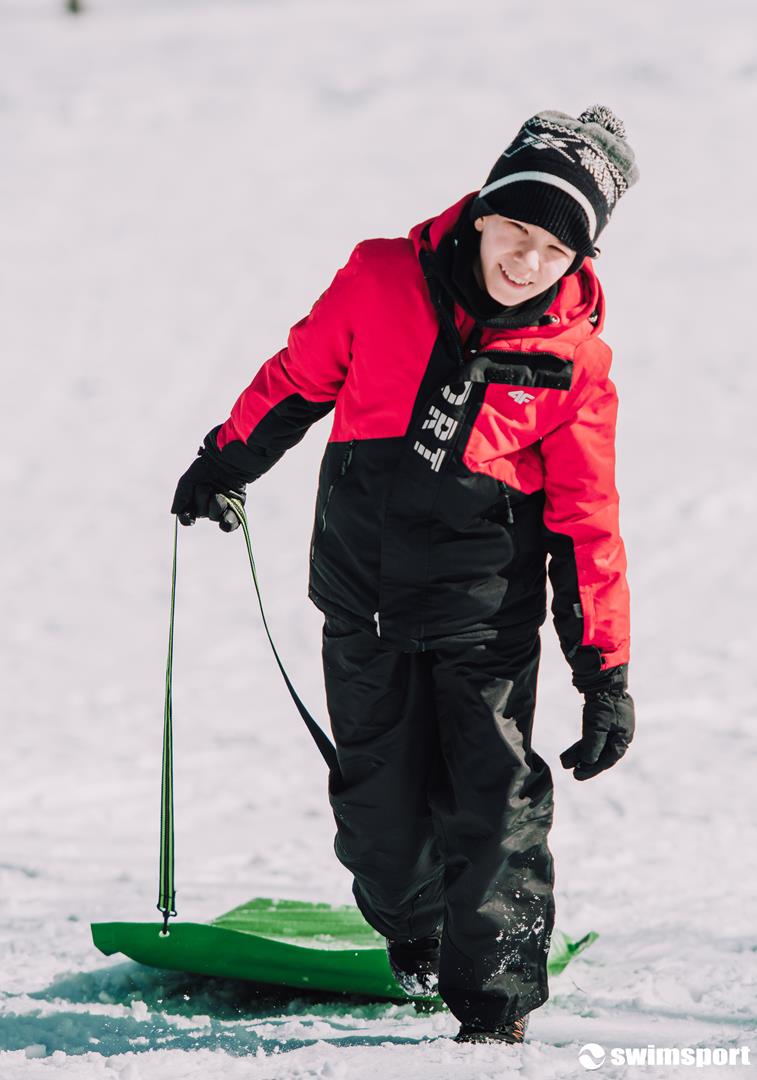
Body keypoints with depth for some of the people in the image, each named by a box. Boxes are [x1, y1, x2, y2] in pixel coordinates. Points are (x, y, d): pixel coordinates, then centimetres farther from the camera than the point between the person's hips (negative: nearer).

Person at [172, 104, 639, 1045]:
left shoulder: (574, 359, -7)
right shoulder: (383, 281, -8)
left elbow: (585, 518, -2)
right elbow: (300, 376, 9)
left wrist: (606, 670, -5)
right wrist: (225, 461, 21)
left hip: (486, 608, -1)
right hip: (364, 588, 2)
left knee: (492, 794, -10)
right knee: (378, 789, 10)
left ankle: (496, 1002, 2)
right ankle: (411, 933, 39)